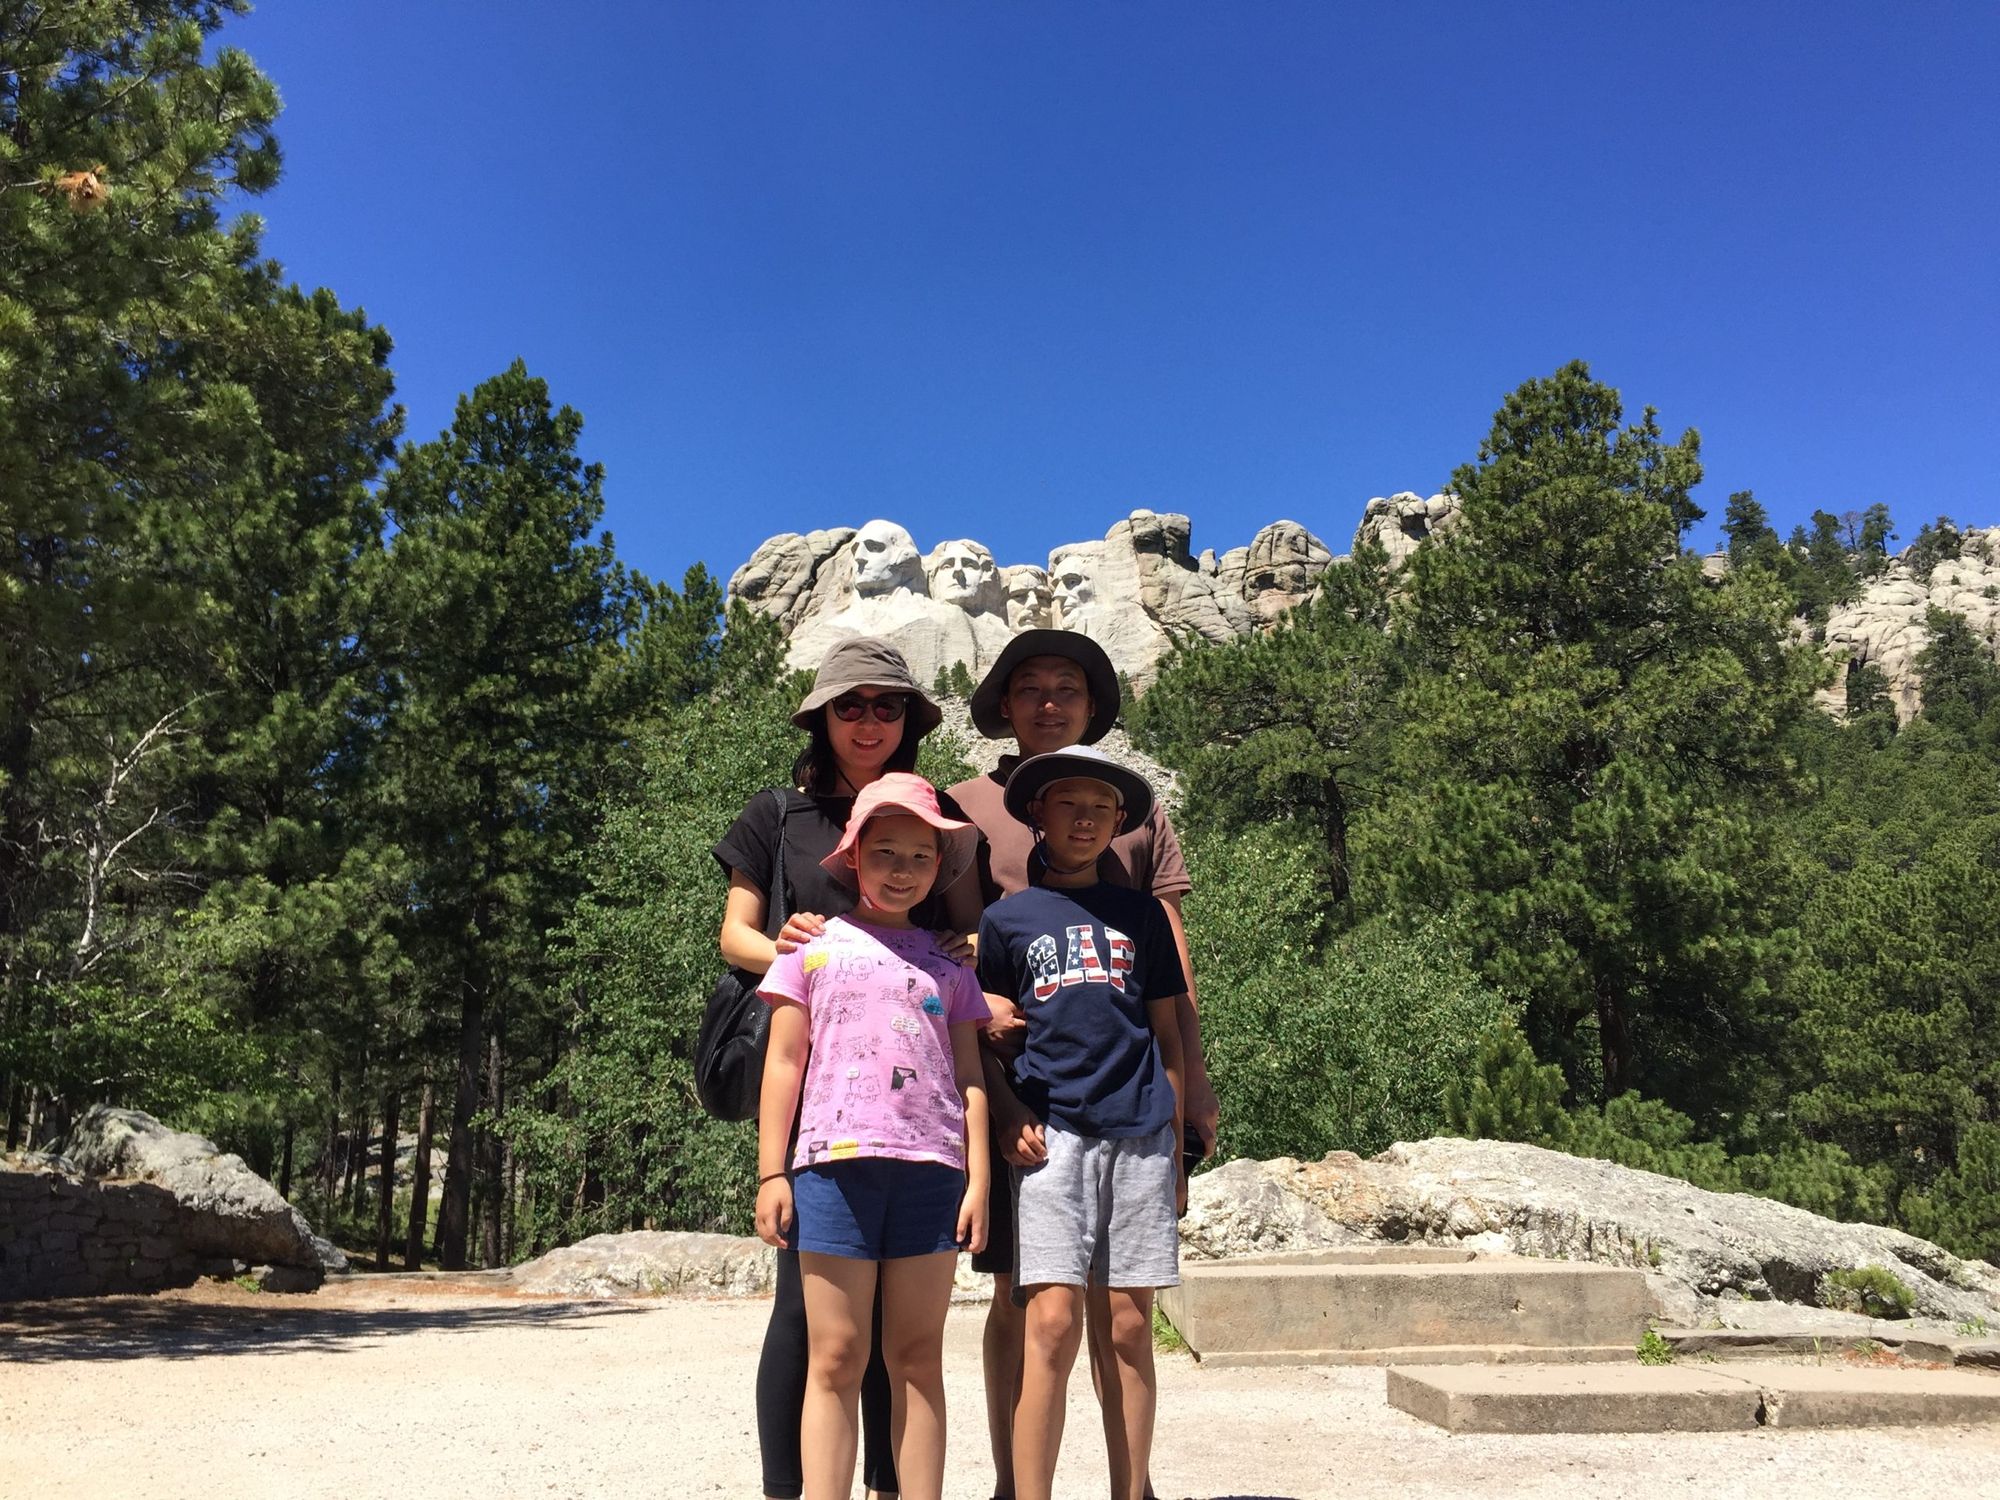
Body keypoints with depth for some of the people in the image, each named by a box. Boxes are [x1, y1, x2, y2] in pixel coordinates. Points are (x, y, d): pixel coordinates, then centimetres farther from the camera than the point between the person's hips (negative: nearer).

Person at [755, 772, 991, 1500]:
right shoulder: (815, 945, 8)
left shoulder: (947, 963, 13)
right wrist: (770, 1173, 0)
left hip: (931, 1166, 2)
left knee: (918, 1357, 6)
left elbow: (969, 1078, 12)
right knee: (836, 1358, 0)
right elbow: (783, 1062, 6)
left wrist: (977, 1179, 4)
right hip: (835, 1161, -2)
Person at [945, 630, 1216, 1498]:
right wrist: (976, 1004, -13)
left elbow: (1171, 960, 11)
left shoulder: (1138, 813, 13)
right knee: (1019, 1289, 4)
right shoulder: (966, 809, 7)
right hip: (1012, 1079, -2)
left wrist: (1193, 1079, 4)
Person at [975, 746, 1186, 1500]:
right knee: (1052, 1320, -9)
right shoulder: (1007, 916, 9)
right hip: (1051, 1132, -2)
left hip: (1139, 1132, 2)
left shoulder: (1141, 914, 13)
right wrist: (1010, 1117, -5)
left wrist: (1174, 1149, 12)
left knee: (1128, 1325, 5)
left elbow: (1167, 1037, 15)